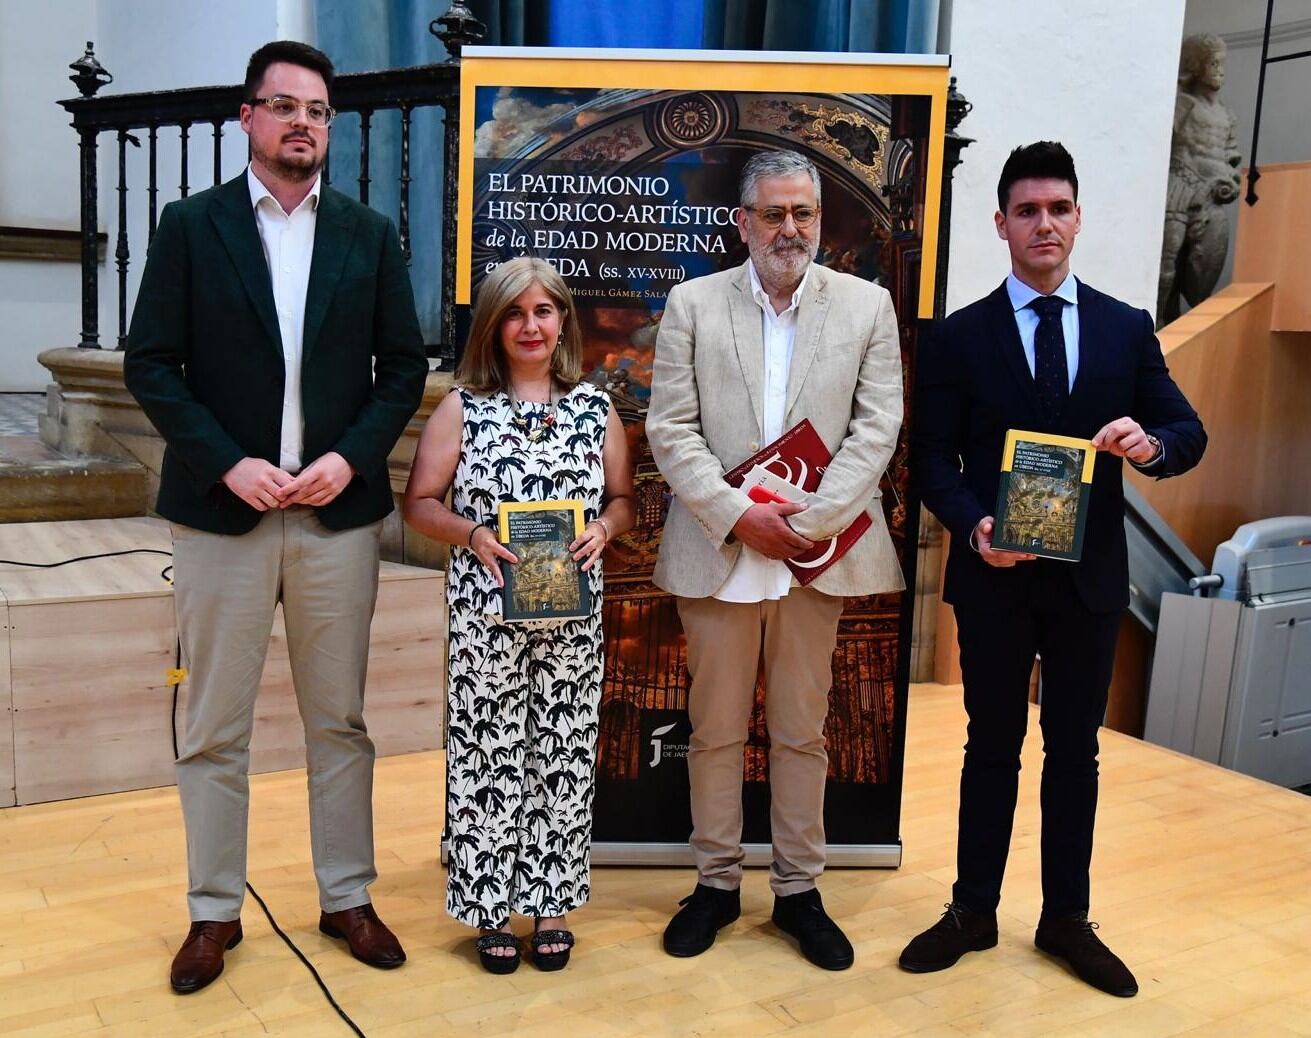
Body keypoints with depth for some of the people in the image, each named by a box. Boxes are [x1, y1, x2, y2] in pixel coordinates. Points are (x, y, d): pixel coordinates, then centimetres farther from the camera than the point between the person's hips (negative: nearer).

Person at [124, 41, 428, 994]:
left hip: (340, 513, 1)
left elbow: (405, 364, 5)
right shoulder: (191, 225, 3)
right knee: (215, 728, 7)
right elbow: (152, 363, -1)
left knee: (340, 721, 10)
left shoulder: (370, 233, 7)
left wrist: (351, 457, -9)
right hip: (223, 511, -1)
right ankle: (215, 910, 22)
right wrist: (227, 463, -13)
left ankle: (348, 898, 24)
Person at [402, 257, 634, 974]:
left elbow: (623, 498, 12)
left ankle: (552, 902, 25)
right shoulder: (462, 406, 1)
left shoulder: (595, 407, 6)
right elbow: (419, 502, 3)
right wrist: (470, 534, -15)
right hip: (486, 612, -1)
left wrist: (604, 527, -10)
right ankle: (490, 905, 21)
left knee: (562, 756, 9)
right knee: (487, 757, 4)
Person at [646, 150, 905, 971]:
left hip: (820, 554, 0)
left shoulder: (867, 305, 6)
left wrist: (809, 521, -12)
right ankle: (716, 883, 25)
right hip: (718, 552, 0)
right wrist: (736, 515, -12)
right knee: (716, 729, 9)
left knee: (803, 730, 10)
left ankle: (799, 889, 24)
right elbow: (671, 428, -1)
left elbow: (877, 427, -1)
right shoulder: (694, 304, 5)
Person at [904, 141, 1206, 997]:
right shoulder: (961, 337, -1)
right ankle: (974, 911, 26)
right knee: (993, 747, 11)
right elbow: (934, 458, -4)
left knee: (1075, 750, 13)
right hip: (994, 576, -1)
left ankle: (1067, 919, 29)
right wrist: (973, 527, -21)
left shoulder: (1128, 329, 4)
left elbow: (1189, 433, 2)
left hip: (1090, 576, 2)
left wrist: (1151, 445, -22)